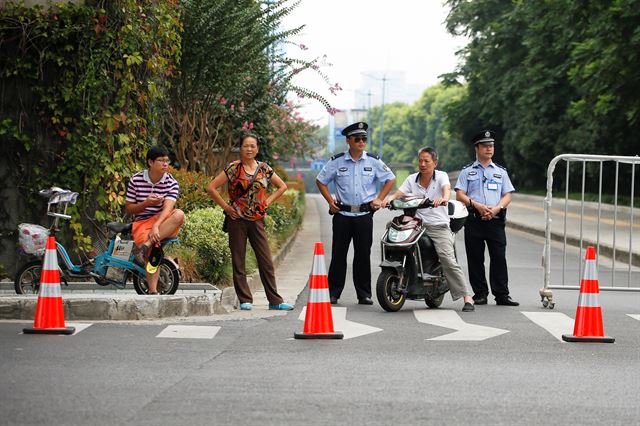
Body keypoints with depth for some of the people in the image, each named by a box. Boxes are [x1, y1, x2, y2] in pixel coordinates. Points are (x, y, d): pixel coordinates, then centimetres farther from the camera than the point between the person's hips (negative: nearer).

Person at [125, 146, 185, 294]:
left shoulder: (172, 183, -3)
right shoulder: (136, 180, -1)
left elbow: (168, 208, -18)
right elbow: (128, 209, 4)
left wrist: (156, 226, -36)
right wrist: (146, 203, -15)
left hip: (163, 222, 2)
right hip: (141, 222, -1)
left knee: (179, 214, -34)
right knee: (153, 251, -33)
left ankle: (146, 245, -37)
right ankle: (153, 291, -33)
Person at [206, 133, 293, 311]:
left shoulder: (264, 169, 7)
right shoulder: (233, 168, -3)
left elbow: (282, 186, 19)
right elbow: (211, 188, -4)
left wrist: (267, 202, 8)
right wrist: (225, 206, -7)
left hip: (257, 220, 2)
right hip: (237, 219, -2)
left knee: (266, 261, 1)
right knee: (238, 261, 2)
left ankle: (275, 301, 5)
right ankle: (245, 300, 10)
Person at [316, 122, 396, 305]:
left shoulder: (374, 162, 3)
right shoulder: (337, 161, 1)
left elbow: (390, 179, 14)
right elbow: (321, 181, 12)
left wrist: (379, 199, 5)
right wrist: (330, 201, 3)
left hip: (364, 215, 0)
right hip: (342, 214, 0)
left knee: (363, 255, 3)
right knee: (338, 254, 1)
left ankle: (364, 294, 9)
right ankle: (333, 293, 6)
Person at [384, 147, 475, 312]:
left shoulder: (441, 176, 3)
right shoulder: (412, 179, 13)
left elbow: (447, 188, -17)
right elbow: (399, 193, 2)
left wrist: (444, 198, -41)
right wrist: (389, 198, -22)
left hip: (439, 226, -4)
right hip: (417, 224, 4)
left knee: (448, 260, -18)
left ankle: (467, 298, -18)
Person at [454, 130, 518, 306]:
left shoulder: (501, 171, 18)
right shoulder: (467, 171, 11)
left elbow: (507, 195, 10)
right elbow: (460, 195, 2)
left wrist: (496, 208, -9)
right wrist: (477, 205, -14)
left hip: (496, 220, 1)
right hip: (474, 220, -1)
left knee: (499, 258, -5)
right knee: (475, 258, 0)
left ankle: (502, 294, -2)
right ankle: (480, 293, 6)